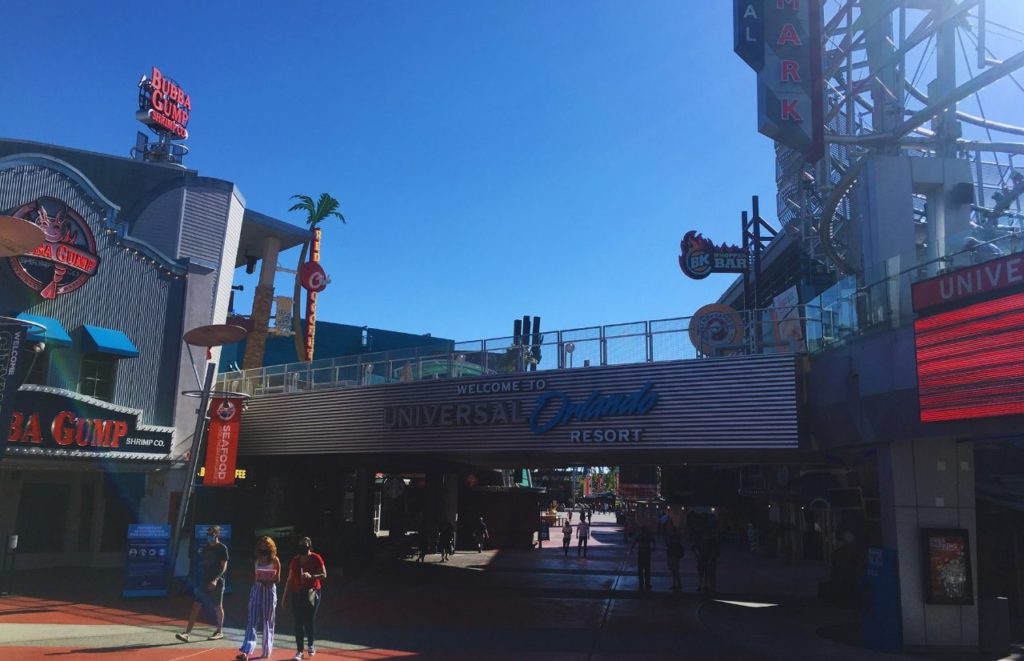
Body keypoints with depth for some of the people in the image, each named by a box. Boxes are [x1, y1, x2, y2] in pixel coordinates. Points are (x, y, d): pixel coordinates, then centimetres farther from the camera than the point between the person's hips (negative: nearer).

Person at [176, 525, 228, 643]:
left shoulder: (222, 549, -9)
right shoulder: (205, 548, 10)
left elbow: (224, 567, -13)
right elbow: (202, 565, 17)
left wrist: (215, 580, -23)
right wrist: (196, 579, 13)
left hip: (216, 583, -6)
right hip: (203, 582, 6)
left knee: (218, 607, 5)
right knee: (196, 605, -1)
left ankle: (219, 631, 18)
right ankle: (187, 632, -2)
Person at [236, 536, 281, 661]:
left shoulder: (275, 561, -3)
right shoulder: (257, 560, 10)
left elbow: (277, 579, -5)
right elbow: (254, 577, 14)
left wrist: (266, 580, -20)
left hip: (269, 591, -3)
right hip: (257, 590, 3)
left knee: (267, 622, 5)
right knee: (251, 621, -7)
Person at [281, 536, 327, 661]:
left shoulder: (316, 558, -6)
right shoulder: (295, 560, 4)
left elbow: (324, 575, -8)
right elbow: (290, 579, 9)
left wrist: (311, 576, -24)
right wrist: (285, 595, 8)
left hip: (312, 593, -3)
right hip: (297, 594, 3)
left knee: (310, 620, -1)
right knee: (298, 622, 2)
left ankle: (311, 645, 22)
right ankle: (299, 651, 9)